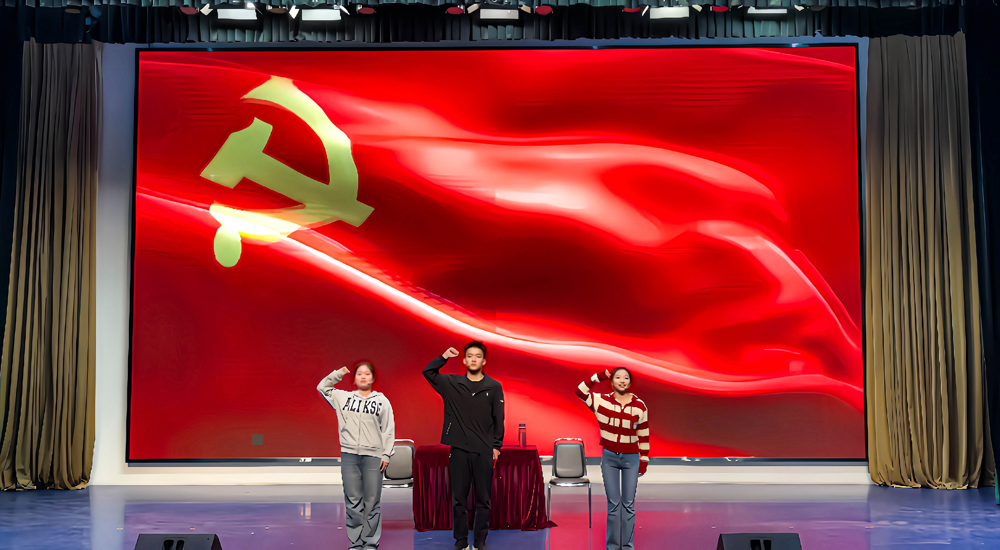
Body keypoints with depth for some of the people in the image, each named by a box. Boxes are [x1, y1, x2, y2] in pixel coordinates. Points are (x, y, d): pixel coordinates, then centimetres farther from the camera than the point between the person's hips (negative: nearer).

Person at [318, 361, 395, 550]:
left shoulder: (382, 400, 8)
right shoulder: (344, 397, 13)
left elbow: (389, 430, 5)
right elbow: (322, 387, 17)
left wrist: (386, 455, -1)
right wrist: (338, 373, 9)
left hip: (373, 456, -1)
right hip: (349, 455, 1)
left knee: (372, 502, 0)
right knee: (353, 501, 3)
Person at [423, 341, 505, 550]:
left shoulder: (494, 387, 3)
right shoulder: (452, 383, 5)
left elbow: (498, 419, 4)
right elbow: (428, 372, 4)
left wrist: (496, 446, 0)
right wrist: (444, 357, -5)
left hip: (484, 452, -1)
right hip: (458, 450, 1)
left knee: (483, 500, 3)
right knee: (458, 499, 6)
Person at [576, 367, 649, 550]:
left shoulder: (640, 406, -4)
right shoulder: (602, 401, -5)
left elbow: (644, 435, 2)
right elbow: (580, 391, -10)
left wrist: (644, 461, 4)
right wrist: (598, 377, -12)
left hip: (631, 459, 0)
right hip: (609, 458, 0)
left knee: (629, 504, 5)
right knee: (613, 504, 4)